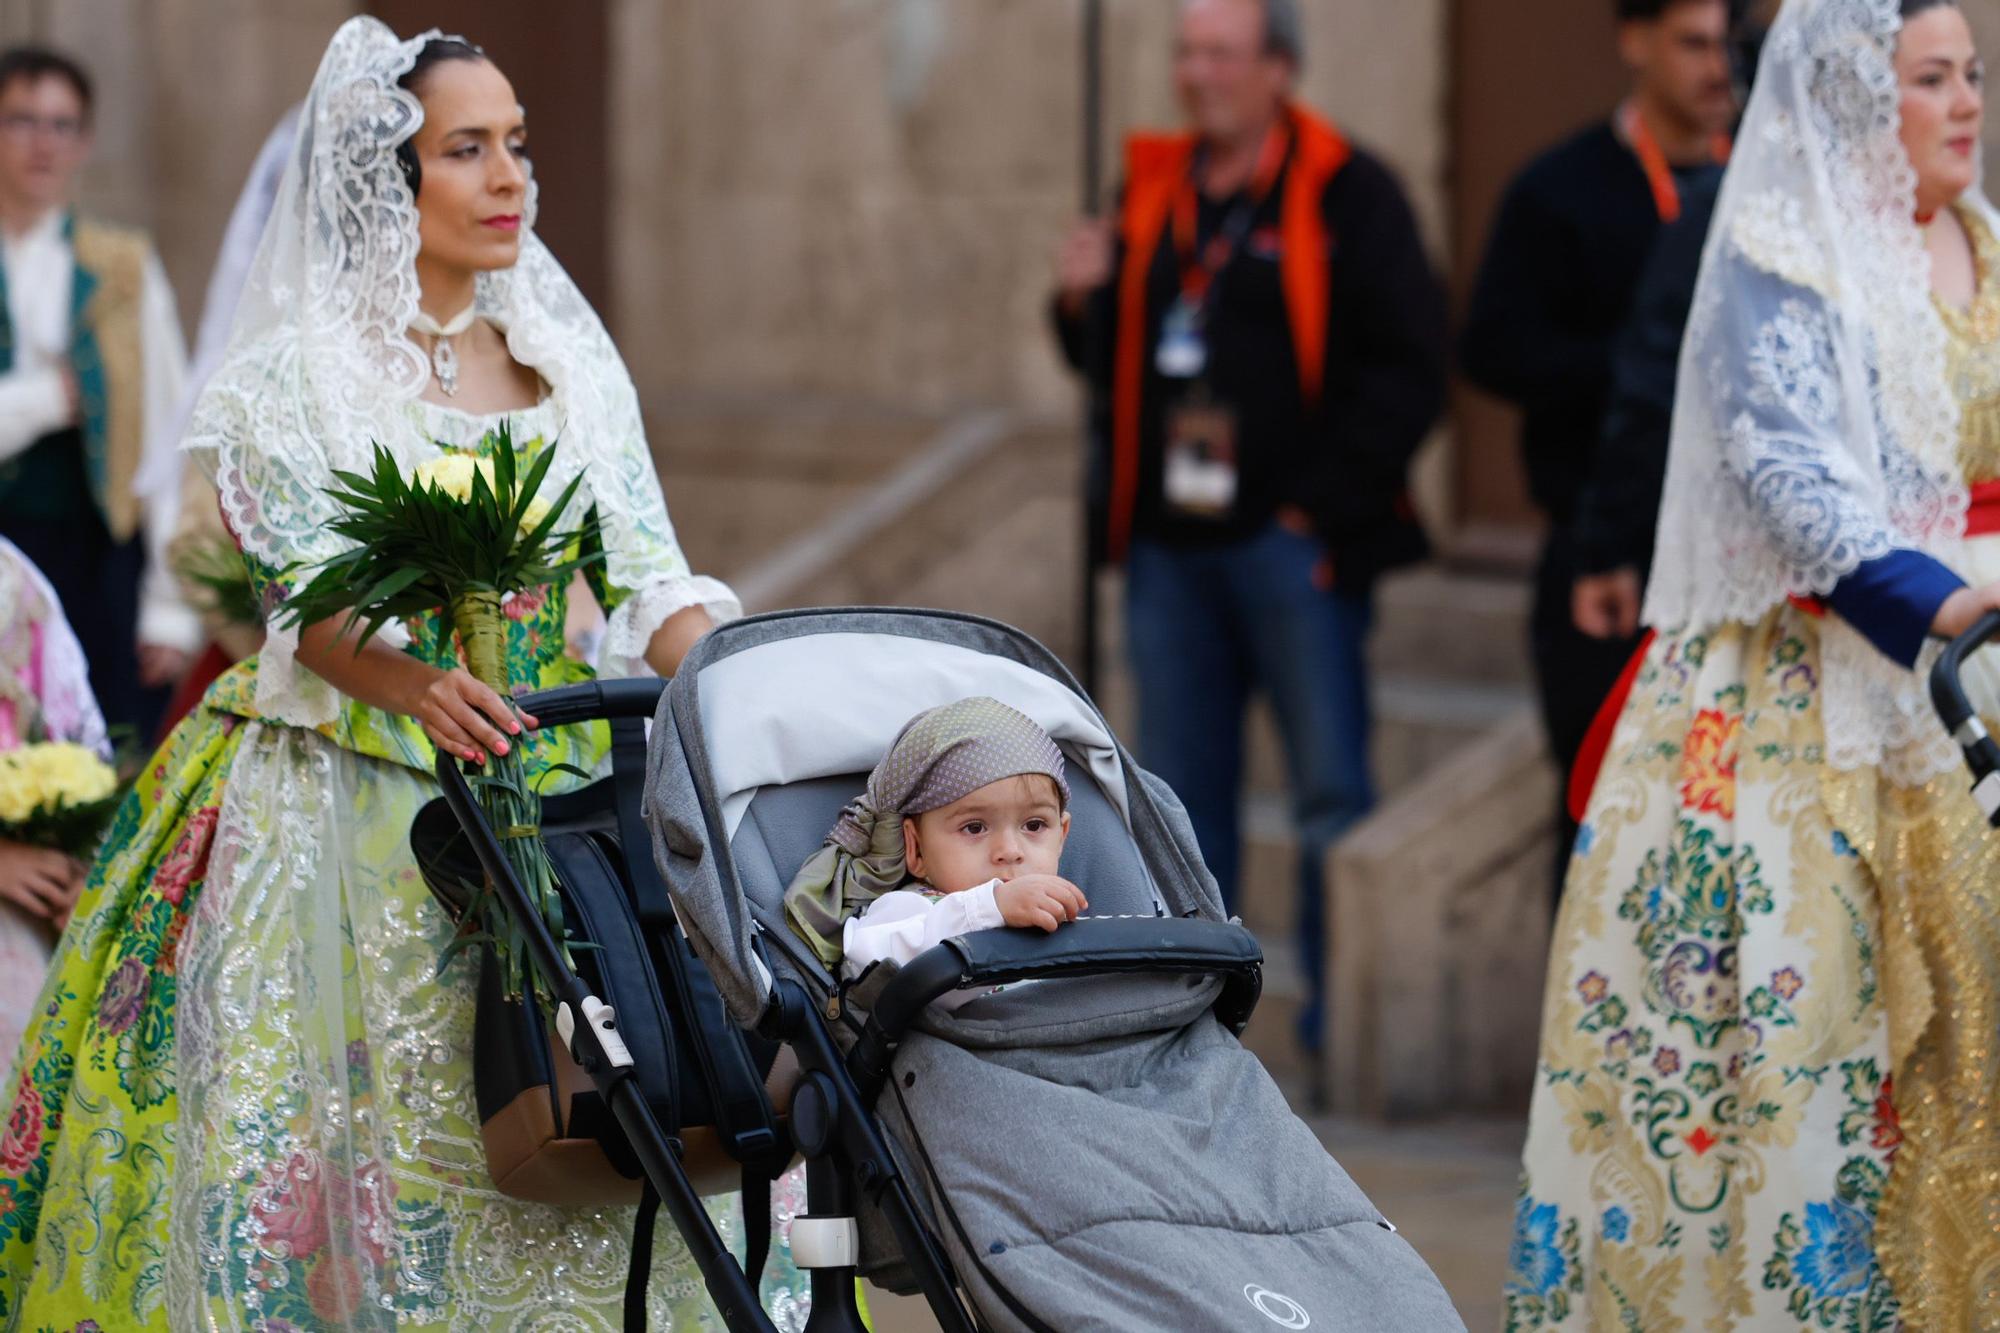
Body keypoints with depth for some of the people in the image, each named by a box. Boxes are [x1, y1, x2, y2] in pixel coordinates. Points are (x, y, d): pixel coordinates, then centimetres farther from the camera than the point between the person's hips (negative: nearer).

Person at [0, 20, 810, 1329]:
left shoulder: (571, 359, 12)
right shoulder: (298, 373, -1)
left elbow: (647, 578, 8)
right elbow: (310, 601, -11)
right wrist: (414, 683, -32)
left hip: (554, 799, 4)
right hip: (358, 805, -4)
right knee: (348, 1121, -9)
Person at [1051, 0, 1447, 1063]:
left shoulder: (1345, 195, -5)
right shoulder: (1155, 192, 13)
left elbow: (1409, 369, -9)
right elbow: (1116, 365, 20)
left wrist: (1324, 502, -13)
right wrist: (1085, 303, -2)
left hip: (1292, 543, -6)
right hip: (1171, 546, 6)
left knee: (1331, 796, -2)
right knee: (1180, 803, 10)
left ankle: (1342, 1024, 3)